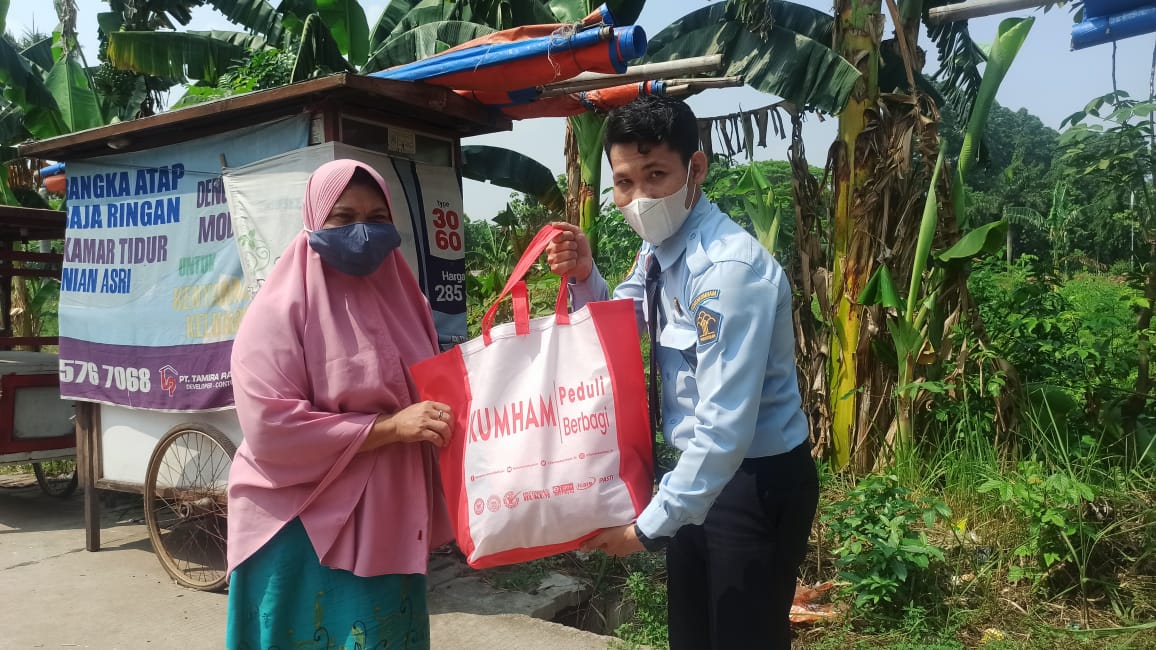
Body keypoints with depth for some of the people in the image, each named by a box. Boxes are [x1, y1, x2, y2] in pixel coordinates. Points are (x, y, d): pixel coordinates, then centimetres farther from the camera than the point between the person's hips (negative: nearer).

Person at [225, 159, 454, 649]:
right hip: (306, 531, -6)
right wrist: (390, 427, -22)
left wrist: (440, 419, -1)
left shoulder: (400, 298, 9)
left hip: (388, 525, 6)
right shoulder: (281, 310, -11)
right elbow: (270, 428, -20)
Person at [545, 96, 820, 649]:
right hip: (700, 469, 8)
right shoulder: (657, 247, -1)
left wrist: (648, 526, -22)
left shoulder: (729, 269, -28)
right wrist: (583, 277, -6)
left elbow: (725, 428, -30)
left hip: (757, 480, -8)